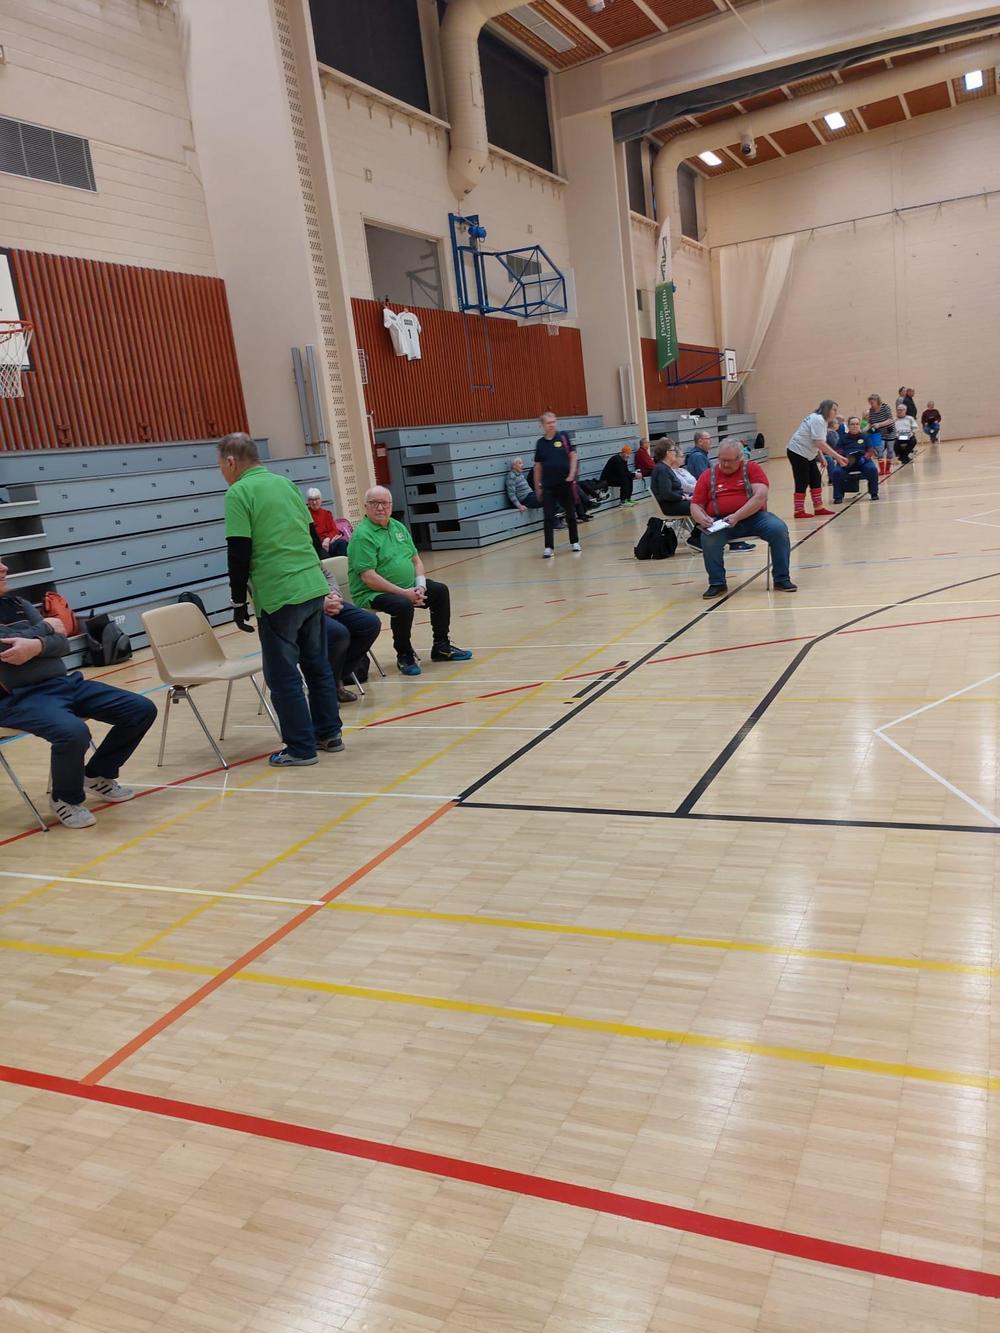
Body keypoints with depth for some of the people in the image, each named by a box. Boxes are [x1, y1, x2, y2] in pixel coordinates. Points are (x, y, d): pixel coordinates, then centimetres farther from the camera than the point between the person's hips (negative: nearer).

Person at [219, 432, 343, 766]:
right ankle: (329, 734, 24)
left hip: (278, 596, -7)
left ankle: (301, 748, 7)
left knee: (283, 676, 2)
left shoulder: (238, 493, -8)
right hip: (314, 587, 7)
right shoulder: (286, 483, 13)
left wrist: (238, 601, -3)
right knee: (318, 664, 16)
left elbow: (239, 554, -11)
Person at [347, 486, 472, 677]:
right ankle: (404, 656, -10)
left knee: (440, 591, 5)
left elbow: (416, 560, 14)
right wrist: (404, 593, -23)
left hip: (407, 588, 9)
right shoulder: (362, 535, -15)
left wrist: (420, 586, -6)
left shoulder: (398, 527, 11)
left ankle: (441, 647, 18)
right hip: (373, 594, -9)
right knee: (403, 605, -33)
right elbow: (368, 577, -22)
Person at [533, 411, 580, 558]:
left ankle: (574, 542, 26)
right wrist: (537, 486, 8)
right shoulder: (540, 443, 4)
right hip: (548, 486, 1)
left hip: (565, 483, 0)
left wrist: (572, 475, -11)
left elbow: (573, 456, -1)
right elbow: (538, 466, 9)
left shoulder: (563, 436, -1)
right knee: (549, 517, -5)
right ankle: (548, 547, -3)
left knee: (571, 514, 11)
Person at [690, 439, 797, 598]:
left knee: (779, 529, -25)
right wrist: (702, 518, -14)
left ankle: (781, 579, -11)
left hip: (753, 517, 0)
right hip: (721, 522, 0)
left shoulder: (752, 468, 4)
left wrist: (737, 516, -22)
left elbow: (761, 496, -10)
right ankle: (717, 584, -13)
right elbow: (695, 505, 10)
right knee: (708, 538, -31)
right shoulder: (708, 476, 10)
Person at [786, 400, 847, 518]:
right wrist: (838, 456, -25)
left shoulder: (822, 420, 12)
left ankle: (819, 508, 11)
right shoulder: (818, 420, -19)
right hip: (798, 453, -10)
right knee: (802, 482, -8)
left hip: (808, 454, 10)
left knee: (816, 479, 8)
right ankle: (799, 511, -4)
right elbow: (820, 443, -26)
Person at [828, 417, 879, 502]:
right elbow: (839, 452, 5)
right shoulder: (843, 438, 13)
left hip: (862, 461, 1)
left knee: (872, 469, -29)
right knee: (836, 472, -30)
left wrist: (864, 457, -12)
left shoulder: (864, 437, 16)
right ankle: (838, 497, -15)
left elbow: (870, 450, 11)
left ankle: (874, 493, -9)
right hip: (847, 462, -1)